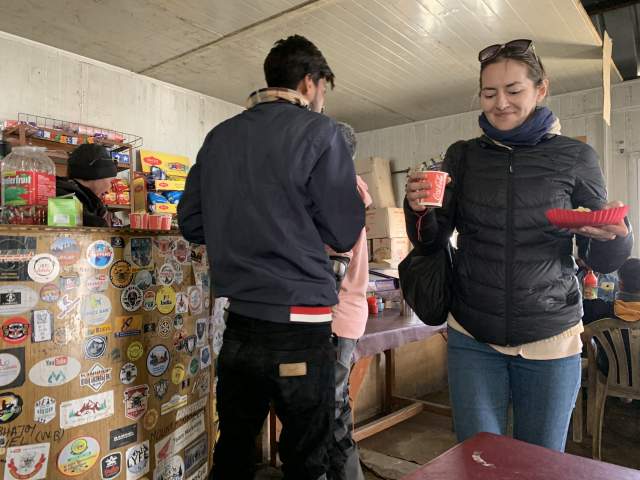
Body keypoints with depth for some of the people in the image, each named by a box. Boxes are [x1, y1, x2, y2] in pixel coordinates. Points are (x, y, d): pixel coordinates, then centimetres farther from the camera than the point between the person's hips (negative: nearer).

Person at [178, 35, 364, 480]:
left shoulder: (219, 137, 8)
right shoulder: (319, 131, -8)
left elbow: (191, 222, 11)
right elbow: (344, 234, -9)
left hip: (239, 324, 6)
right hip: (300, 326, -5)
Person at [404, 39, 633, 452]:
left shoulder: (575, 158, -2)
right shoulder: (463, 157, 1)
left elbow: (602, 261, 1)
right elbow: (432, 241, 0)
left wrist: (615, 235, -21)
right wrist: (419, 209, -20)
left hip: (551, 341, 0)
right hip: (473, 340, 1)